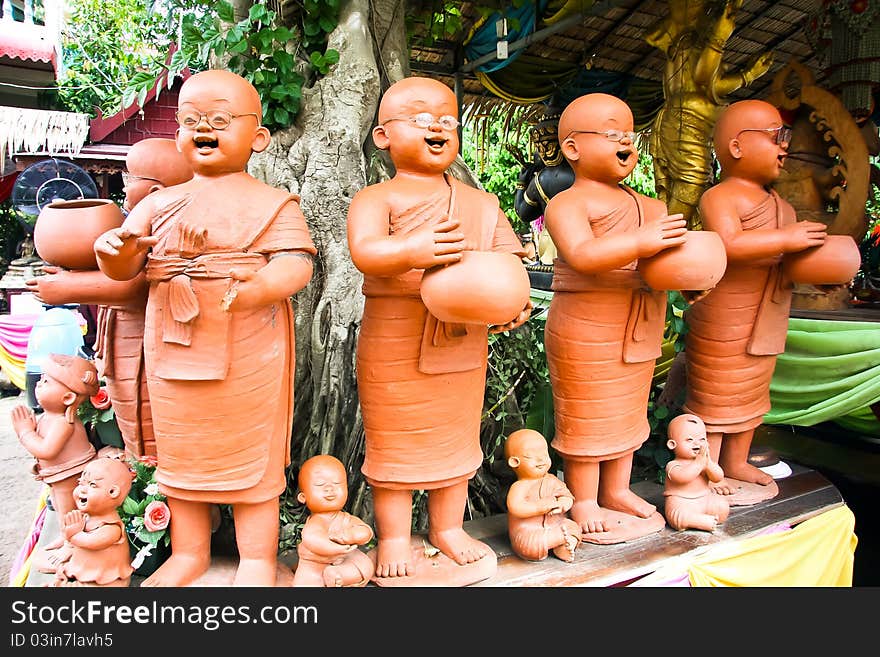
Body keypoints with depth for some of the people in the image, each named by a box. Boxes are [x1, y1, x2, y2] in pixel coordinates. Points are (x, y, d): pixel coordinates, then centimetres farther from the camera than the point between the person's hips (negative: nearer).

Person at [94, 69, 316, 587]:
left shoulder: (273, 203, -1)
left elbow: (297, 262, -13)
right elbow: (123, 268, 9)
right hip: (175, 349, 5)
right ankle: (189, 551, 33)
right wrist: (114, 249, -15)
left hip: (250, 352, -4)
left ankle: (258, 558, 21)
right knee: (182, 451, 15)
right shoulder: (159, 204, 12)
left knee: (252, 453, 4)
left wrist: (264, 284, -33)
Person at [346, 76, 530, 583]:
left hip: (464, 341, 5)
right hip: (394, 345, -4)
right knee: (394, 442, 7)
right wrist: (409, 251, -42)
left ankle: (448, 528, 35)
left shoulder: (482, 204, 10)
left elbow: (508, 256, 10)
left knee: (456, 439, 16)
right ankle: (394, 537, 24)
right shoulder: (376, 199, -5)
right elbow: (363, 250, -23)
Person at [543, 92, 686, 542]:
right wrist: (640, 241, -35)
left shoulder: (645, 205, 16)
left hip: (639, 332, 8)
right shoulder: (567, 203, -10)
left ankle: (616, 491, 32)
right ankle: (584, 505, 14)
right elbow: (581, 255, -26)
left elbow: (666, 246, 17)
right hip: (585, 333, -8)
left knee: (627, 415, 16)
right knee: (585, 419, 1)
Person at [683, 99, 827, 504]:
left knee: (751, 396, 18)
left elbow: (781, 256, 26)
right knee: (714, 395, -1)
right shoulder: (719, 197, -15)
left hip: (766, 319, 10)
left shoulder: (775, 200, 16)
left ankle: (736, 463, 32)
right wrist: (787, 238, -28)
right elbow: (728, 244, -32)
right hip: (724, 320, -10)